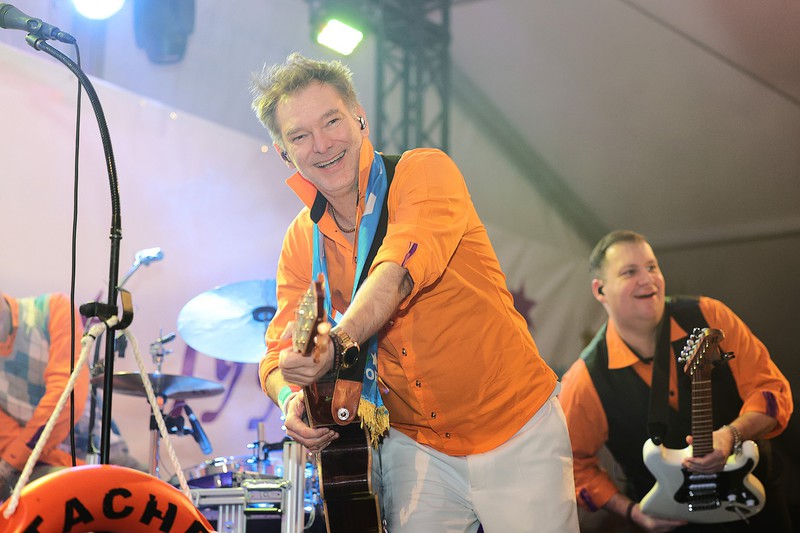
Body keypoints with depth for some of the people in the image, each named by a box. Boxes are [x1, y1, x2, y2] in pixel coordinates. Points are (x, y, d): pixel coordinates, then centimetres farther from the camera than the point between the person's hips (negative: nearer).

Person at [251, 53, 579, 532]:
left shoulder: (424, 171, -13)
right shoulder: (302, 242, 2)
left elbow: (401, 268, -31)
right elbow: (281, 348, -1)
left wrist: (338, 343, -47)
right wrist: (291, 398, -25)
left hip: (516, 428, -3)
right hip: (415, 445, 4)